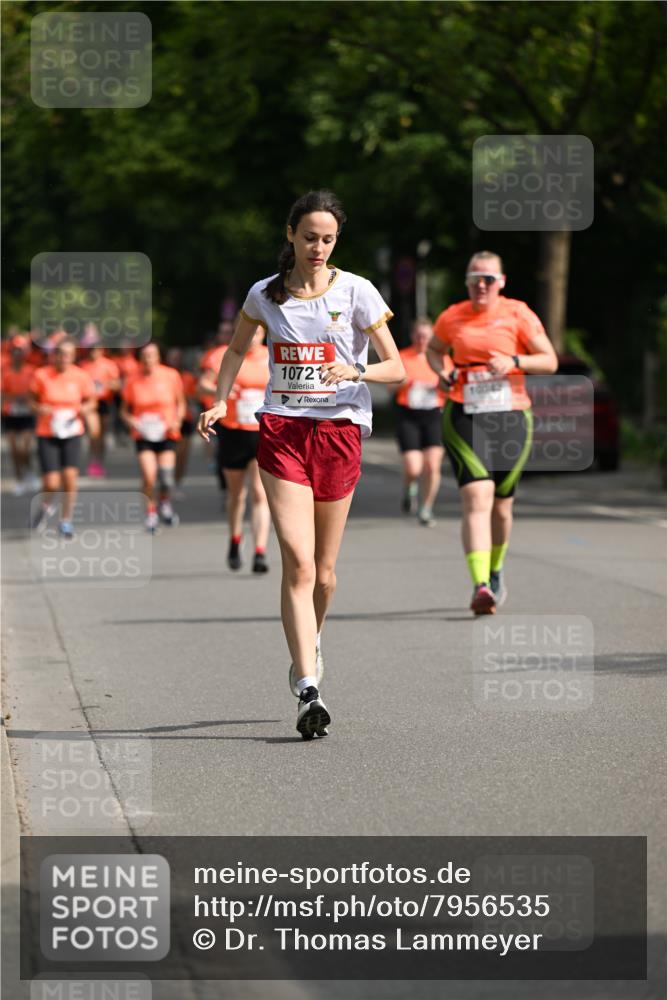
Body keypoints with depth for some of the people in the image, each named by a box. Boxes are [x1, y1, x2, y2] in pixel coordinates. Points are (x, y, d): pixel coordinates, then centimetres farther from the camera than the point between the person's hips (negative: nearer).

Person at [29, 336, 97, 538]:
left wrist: (85, 409, -13)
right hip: (47, 435, -1)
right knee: (51, 483, -8)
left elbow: (91, 402, 9)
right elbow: (32, 400, 6)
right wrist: (39, 409, -15)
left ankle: (66, 521, 8)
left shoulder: (81, 376, -3)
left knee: (70, 477, -10)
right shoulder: (41, 375, -6)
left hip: (72, 433, 1)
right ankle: (46, 506, 27)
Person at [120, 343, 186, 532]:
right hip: (143, 436, 0)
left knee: (166, 478, -10)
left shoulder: (171, 376, -2)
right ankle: (151, 512, 5)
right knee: (149, 476, -16)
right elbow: (124, 410, 8)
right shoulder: (133, 382, -2)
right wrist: (131, 421, -12)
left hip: (166, 433, 0)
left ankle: (165, 505, 22)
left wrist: (177, 420, -8)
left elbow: (180, 403, 9)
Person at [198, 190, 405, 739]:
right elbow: (237, 350, 25)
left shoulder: (356, 291, 0)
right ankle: (309, 691, -18)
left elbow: (397, 368, -1)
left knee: (323, 570, 8)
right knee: (298, 562, -14)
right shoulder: (265, 294, 6)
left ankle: (309, 642, 40)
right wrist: (221, 402, 12)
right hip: (282, 430, 0)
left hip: (339, 430, 0)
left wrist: (355, 370, -20)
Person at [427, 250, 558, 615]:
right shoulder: (452, 318, 6)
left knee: (501, 506, 10)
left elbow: (550, 361, 1)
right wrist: (443, 371, 4)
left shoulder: (518, 315, 1)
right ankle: (480, 586, -27)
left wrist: (513, 362, -17)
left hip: (510, 418, 0)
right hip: (463, 417, 0)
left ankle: (495, 572, 38)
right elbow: (434, 350, 26)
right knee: (476, 500, -17)